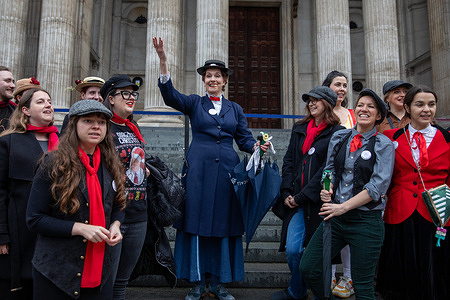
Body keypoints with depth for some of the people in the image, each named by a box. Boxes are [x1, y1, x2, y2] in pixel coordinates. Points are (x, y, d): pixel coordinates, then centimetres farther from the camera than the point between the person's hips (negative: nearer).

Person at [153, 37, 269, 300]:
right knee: (197, 223, -1)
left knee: (223, 224, 5)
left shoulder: (235, 109, 15)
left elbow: (245, 138, 11)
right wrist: (163, 60, -22)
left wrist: (257, 146, -12)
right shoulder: (195, 103, 8)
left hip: (226, 169, 2)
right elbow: (170, 95, -10)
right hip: (199, 168, -2)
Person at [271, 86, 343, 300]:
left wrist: (302, 196, -11)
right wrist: (286, 192, 0)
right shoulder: (299, 129, 15)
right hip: (296, 201, 4)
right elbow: (288, 160, 12)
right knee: (292, 249, -1)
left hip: (320, 200, -4)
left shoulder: (336, 132, -3)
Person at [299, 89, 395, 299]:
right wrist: (327, 189, -5)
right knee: (308, 268, 1)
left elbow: (378, 185, -12)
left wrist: (343, 207, -16)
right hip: (335, 216, 4)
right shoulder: (339, 137, 9)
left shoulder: (384, 145, -4)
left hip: (366, 220, -4)